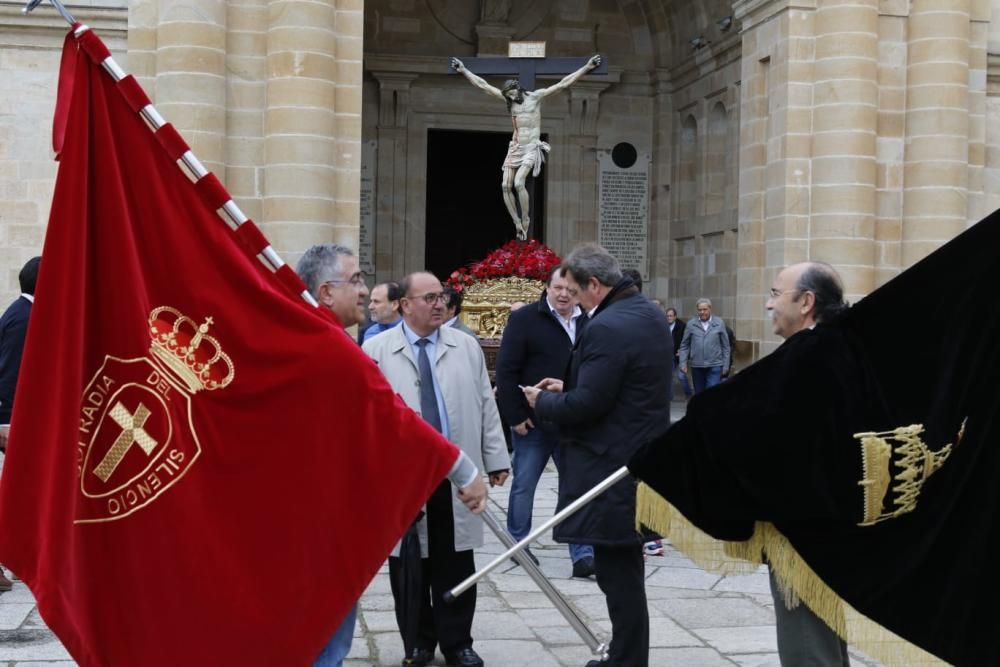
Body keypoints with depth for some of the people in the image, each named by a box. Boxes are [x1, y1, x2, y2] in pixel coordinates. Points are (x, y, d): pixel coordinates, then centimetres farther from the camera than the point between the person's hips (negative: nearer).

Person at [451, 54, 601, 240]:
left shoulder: (535, 96, -3)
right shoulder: (508, 99, 7)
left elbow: (563, 84, -5)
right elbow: (482, 85, 12)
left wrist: (586, 68, -9)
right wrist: (464, 70, 13)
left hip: (532, 147, -5)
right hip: (515, 147, 5)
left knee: (518, 183, -24)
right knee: (506, 186, -6)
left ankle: (525, 221, -13)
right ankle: (518, 224, 3)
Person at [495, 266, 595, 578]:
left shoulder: (587, 324, 6)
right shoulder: (525, 319, -7)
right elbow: (506, 371, -9)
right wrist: (515, 416, -12)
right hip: (532, 422, -3)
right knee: (523, 485, 9)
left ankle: (582, 555, 6)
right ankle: (518, 543, 26)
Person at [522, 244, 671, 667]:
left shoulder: (606, 328, -21)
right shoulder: (648, 314, 11)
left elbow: (586, 406, -23)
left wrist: (542, 401, -5)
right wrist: (567, 388, 14)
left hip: (612, 468, -11)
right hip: (642, 458, 11)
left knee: (616, 571, -2)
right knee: (625, 569, 18)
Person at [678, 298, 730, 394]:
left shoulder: (719, 323, 1)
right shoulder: (691, 324, 1)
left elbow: (725, 346, 4)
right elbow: (684, 346, 5)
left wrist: (725, 365, 2)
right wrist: (683, 364, -3)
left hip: (714, 365, -2)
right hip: (696, 365, 2)